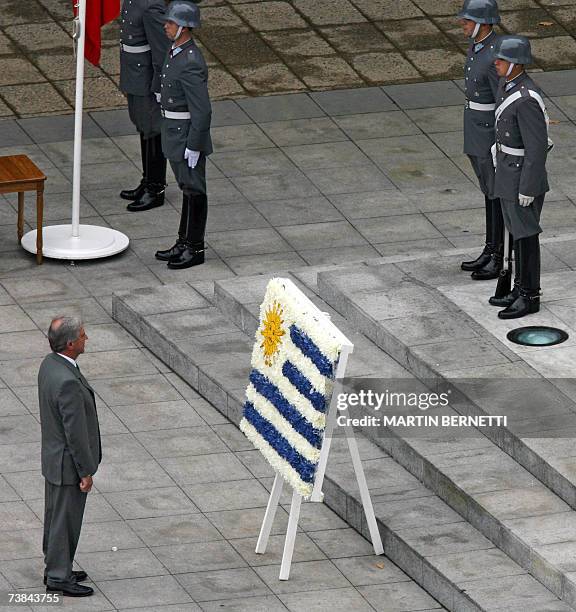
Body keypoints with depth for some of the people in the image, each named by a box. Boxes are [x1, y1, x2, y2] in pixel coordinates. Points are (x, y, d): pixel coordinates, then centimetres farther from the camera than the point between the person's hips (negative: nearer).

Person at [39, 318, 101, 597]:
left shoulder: (49, 364, -2)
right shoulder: (68, 382, -33)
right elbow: (75, 431, -26)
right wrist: (85, 472, -16)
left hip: (53, 456, 9)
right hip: (68, 463, -9)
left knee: (55, 516, 21)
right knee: (65, 520, 5)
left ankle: (56, 567, 34)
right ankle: (58, 577, 18)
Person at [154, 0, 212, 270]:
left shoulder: (191, 64, -26)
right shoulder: (177, 51, 5)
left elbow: (202, 110, -25)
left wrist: (194, 146, -21)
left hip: (189, 136, -10)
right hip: (176, 135, 10)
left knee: (194, 191, 2)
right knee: (187, 188, 17)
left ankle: (195, 249, 12)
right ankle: (184, 243, 26)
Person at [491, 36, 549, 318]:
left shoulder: (527, 99, -29)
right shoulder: (507, 85, 2)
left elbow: (537, 148, -25)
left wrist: (528, 188, -21)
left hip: (524, 177, -9)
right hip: (508, 171, 9)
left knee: (525, 235, 2)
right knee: (518, 231, 18)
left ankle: (529, 297, 14)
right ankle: (522, 289, 29)